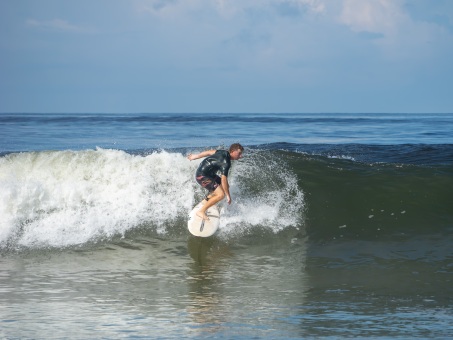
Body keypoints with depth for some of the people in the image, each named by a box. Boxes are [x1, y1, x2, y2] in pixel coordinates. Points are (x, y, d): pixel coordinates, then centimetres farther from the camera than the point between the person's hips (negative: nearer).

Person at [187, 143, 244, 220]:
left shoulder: (224, 153, 2)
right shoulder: (225, 163, -26)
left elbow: (209, 152, 13)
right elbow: (223, 180, -27)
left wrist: (195, 156, 26)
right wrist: (228, 196, -21)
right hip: (202, 176, -10)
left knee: (226, 187, 16)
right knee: (221, 194, -19)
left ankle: (206, 200, 26)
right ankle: (201, 211, -11)